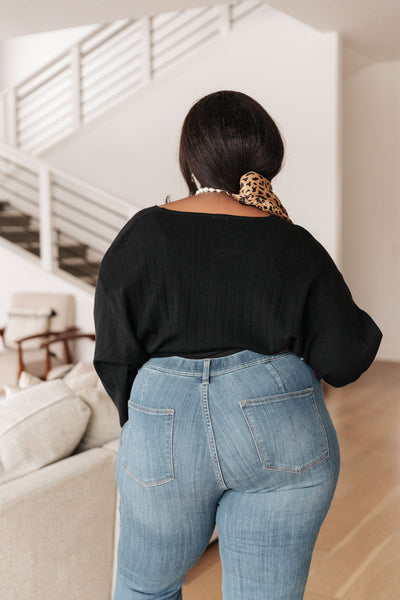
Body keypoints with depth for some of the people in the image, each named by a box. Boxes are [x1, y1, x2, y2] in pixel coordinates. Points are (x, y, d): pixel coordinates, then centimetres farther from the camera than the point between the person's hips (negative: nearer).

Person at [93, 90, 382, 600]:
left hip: (165, 437, 1)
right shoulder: (294, 247, -4)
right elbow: (346, 359, -3)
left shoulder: (138, 239, -3)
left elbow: (115, 358, -1)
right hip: (281, 437, 0)